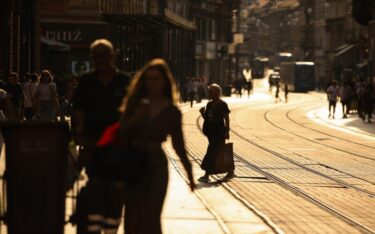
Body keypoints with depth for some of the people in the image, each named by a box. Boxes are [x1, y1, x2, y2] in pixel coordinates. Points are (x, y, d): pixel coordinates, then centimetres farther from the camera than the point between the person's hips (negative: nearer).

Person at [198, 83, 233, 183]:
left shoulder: (222, 104, -9)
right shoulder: (209, 104, 12)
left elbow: (226, 118, -10)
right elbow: (206, 117, 17)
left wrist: (227, 131, -14)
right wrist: (202, 112, -3)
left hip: (219, 133, -8)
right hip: (211, 132, 8)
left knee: (211, 153, -12)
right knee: (221, 154, 14)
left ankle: (207, 175, -13)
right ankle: (230, 172, 25)